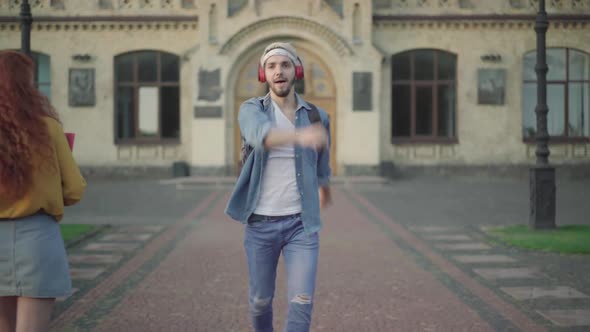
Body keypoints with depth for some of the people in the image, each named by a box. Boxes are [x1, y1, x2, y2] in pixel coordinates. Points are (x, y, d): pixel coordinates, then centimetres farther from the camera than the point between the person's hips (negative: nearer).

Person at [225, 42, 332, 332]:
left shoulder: (316, 116, 1)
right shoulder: (251, 110, -7)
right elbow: (259, 134, -34)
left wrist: (324, 188, 42)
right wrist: (300, 135, -54)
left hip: (301, 223, 1)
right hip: (261, 223, -1)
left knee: (302, 302, -11)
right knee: (260, 300, 13)